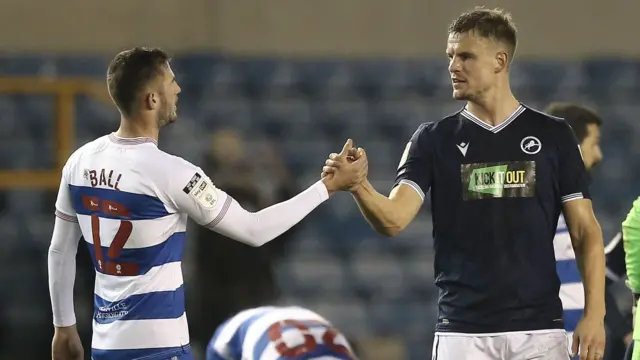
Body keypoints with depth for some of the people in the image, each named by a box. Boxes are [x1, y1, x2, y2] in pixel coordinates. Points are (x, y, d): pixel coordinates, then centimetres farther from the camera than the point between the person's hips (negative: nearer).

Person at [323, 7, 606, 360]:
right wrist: (359, 186, -30)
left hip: (538, 330, 0)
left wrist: (594, 313, -6)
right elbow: (392, 219, -8)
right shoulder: (434, 139, 5)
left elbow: (585, 231, 5)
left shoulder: (553, 135, 4)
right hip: (462, 331, 0)